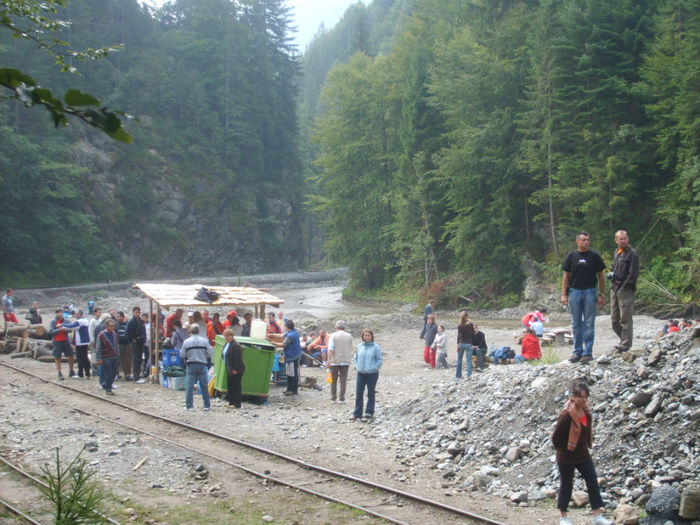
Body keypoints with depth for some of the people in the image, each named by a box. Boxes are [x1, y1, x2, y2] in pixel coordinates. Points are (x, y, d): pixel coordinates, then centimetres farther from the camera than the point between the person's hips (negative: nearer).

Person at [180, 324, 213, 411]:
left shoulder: (186, 341, -6)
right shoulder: (204, 340, -5)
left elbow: (182, 355, -1)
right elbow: (210, 353, -3)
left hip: (191, 365, -1)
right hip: (202, 365, 1)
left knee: (190, 386, 4)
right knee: (204, 386, 7)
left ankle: (189, 405, 3)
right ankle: (207, 405, 12)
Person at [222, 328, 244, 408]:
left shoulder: (235, 346, -20)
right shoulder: (227, 344, 11)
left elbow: (238, 359, -22)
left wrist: (235, 369, -22)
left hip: (236, 370, -10)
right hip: (229, 369, 10)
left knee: (236, 386, -5)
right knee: (230, 386, 14)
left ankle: (237, 404, -1)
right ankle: (231, 402, 22)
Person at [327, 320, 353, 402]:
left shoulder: (333, 336, -5)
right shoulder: (349, 336, 4)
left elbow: (330, 349, -13)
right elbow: (350, 349, 12)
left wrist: (328, 361, -14)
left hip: (335, 361, -1)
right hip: (346, 361, 1)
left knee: (334, 380, 9)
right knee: (343, 380, 3)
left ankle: (333, 397, 12)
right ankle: (341, 398, 0)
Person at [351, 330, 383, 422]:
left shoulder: (376, 347, -4)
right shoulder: (359, 347, 6)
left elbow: (380, 360, -3)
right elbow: (355, 358, 16)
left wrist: (373, 368, -11)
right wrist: (356, 366, 2)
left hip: (372, 374, -3)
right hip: (361, 373, 3)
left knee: (371, 394, 6)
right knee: (358, 394, 3)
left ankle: (369, 414, 13)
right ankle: (357, 413, 12)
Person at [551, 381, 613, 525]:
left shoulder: (587, 411, -1)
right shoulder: (567, 414, -25)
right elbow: (556, 436, -20)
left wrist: (587, 445, 12)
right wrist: (563, 449, -6)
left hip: (583, 455, 7)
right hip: (566, 457, -7)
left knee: (593, 483, 4)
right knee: (566, 486, 8)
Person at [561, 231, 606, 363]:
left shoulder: (594, 256, 3)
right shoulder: (571, 256, 5)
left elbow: (600, 276, 6)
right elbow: (566, 276, 7)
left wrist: (601, 295, 1)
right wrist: (564, 294, 0)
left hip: (590, 292, -1)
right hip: (574, 292, 1)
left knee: (589, 324, 0)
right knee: (576, 324, 6)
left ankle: (588, 352, 5)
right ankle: (577, 352, 13)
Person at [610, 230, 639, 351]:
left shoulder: (632, 253, -9)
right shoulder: (617, 252, 16)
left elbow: (633, 274, -14)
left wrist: (624, 287, -14)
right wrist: (612, 274, 11)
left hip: (625, 290, -8)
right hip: (614, 288, 8)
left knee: (625, 318, -6)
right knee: (614, 319, 11)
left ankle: (626, 343, -2)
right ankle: (623, 338, 24)